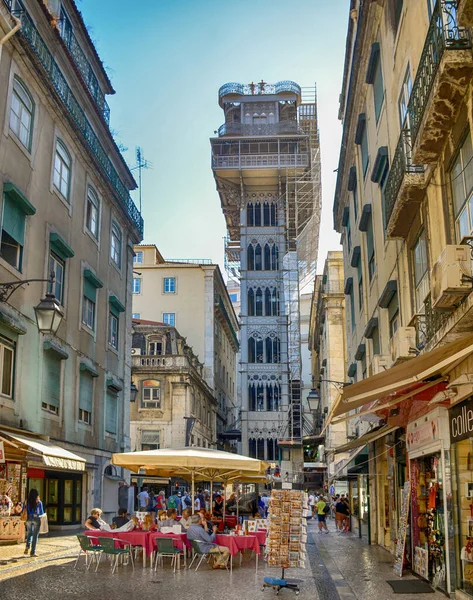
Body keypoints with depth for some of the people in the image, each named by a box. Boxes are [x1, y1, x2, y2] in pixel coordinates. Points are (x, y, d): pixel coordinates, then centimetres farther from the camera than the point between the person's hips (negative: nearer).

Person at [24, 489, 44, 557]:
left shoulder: (27, 502, -1)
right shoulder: (39, 502, -5)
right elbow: (42, 512, 2)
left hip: (29, 519, 2)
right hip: (36, 519, -2)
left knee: (29, 533, 21)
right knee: (35, 535, 5)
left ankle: (27, 546, -2)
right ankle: (33, 552, 6)